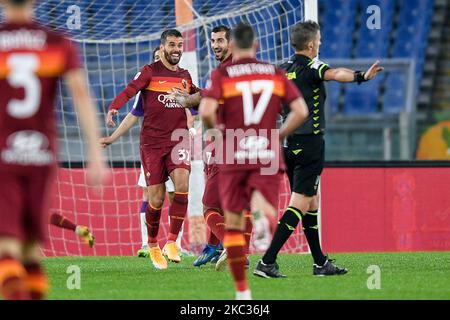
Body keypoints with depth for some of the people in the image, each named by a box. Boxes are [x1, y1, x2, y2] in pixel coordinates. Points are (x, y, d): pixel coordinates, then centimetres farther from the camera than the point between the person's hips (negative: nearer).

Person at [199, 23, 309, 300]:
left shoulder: (222, 74, 1)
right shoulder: (276, 73, 10)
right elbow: (301, 111, 1)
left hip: (233, 156, -1)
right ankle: (264, 215, -48)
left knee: (233, 223, 11)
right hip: (268, 155, 1)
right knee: (262, 207, -8)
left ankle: (242, 290, 11)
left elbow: (206, 111, -14)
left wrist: (219, 129, 5)